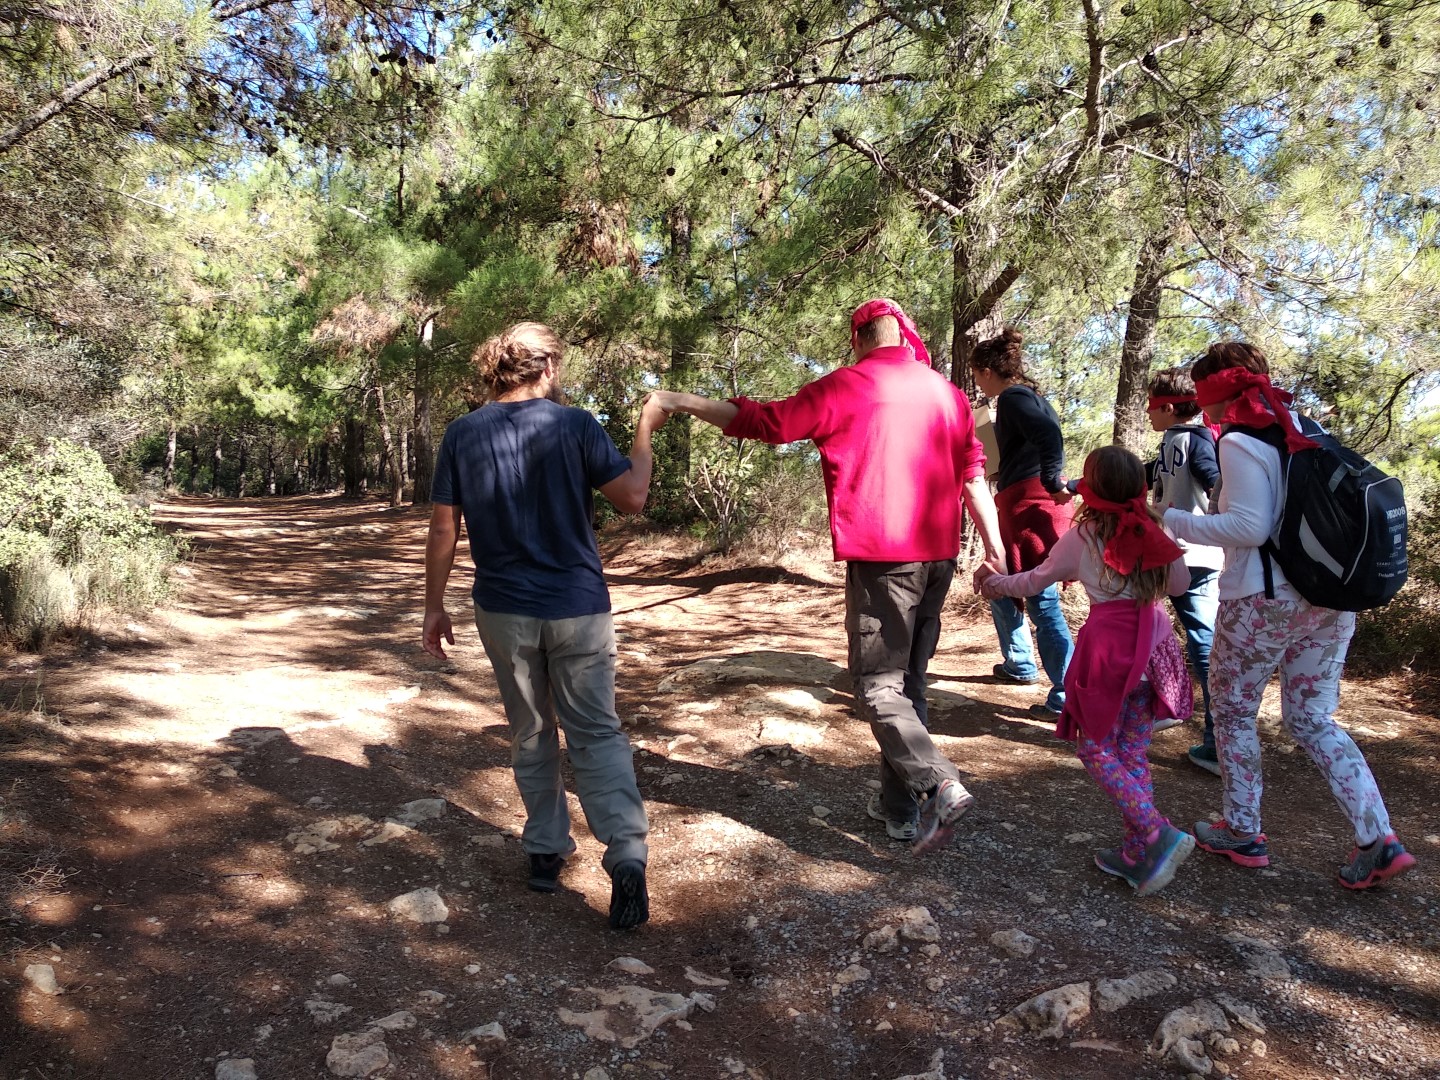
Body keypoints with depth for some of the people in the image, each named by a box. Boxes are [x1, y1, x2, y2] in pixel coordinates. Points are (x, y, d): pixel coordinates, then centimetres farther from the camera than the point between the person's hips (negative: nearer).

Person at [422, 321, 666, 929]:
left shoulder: (462, 435, -1)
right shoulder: (575, 426, -8)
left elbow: (443, 528, 0)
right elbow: (632, 498, -9)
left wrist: (434, 607, 8)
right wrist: (645, 431, 5)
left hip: (504, 611, 2)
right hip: (579, 608, -2)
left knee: (531, 735, 18)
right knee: (596, 733, 6)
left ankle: (545, 852, 26)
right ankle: (627, 855, -8)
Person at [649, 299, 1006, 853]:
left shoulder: (847, 386, -3)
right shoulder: (947, 392, 12)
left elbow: (765, 421, -1)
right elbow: (974, 475, 10)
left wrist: (683, 402, 9)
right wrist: (996, 549, 13)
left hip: (881, 558, -6)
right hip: (939, 556, 6)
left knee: (877, 686, 0)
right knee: (908, 680, 15)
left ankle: (939, 785, -17)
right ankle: (899, 806, 21)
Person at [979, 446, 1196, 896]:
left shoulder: (1081, 537, -5)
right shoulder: (1155, 531, 3)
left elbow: (1034, 581, 8)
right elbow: (1179, 584, 16)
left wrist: (997, 583, 26)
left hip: (1109, 646, -5)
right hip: (1154, 643, 5)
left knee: (1097, 748, 6)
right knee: (1134, 749, 13)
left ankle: (1157, 834, -8)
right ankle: (1137, 852, 17)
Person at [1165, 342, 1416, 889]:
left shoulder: (1239, 443, -14)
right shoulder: (1302, 431, 10)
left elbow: (1249, 527, -20)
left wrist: (1172, 521, -13)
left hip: (1263, 600, -7)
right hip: (1329, 600, 8)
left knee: (1232, 710, 11)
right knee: (1312, 720, 16)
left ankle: (1242, 834, 20)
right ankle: (1378, 840, 9)